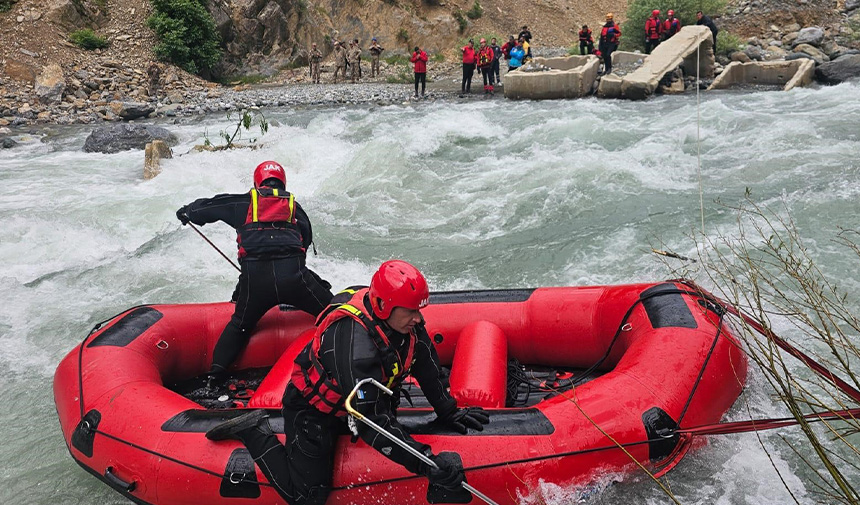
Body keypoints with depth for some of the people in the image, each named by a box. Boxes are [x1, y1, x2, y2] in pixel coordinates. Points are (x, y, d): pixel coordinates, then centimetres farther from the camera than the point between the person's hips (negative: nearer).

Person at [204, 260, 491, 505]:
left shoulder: (404, 319, -17)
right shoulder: (356, 342, -40)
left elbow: (427, 367, -1)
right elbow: (370, 420, -42)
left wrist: (448, 413, -1)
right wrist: (426, 464, -43)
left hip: (365, 398, 8)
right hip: (314, 410, -8)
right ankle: (254, 433, 6)